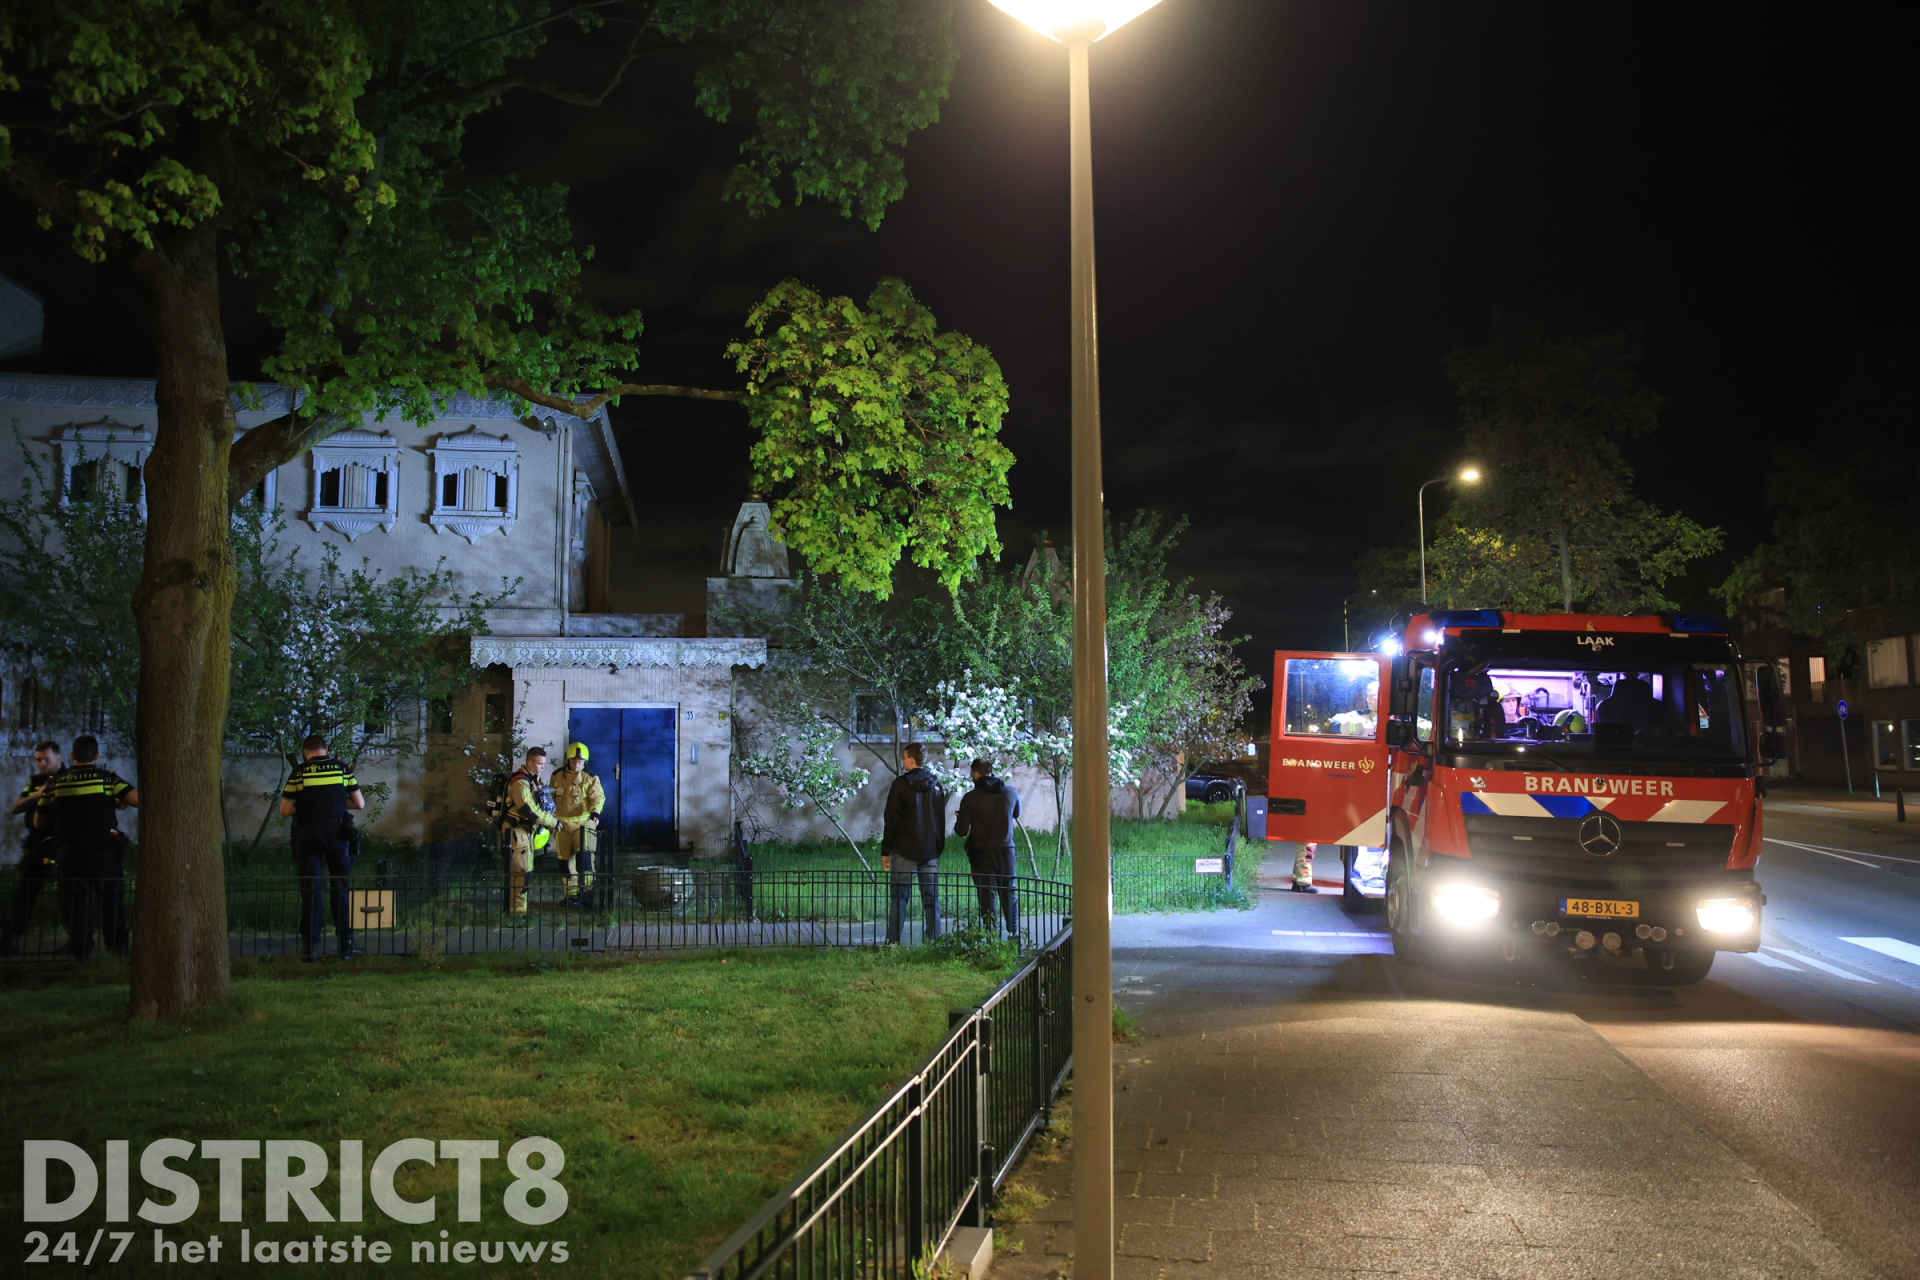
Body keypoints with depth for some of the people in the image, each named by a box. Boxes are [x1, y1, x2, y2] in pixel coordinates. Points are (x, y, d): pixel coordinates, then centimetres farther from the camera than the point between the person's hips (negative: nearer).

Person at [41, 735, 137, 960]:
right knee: (112, 902, 7)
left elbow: (40, 820, 11)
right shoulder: (107, 778, -4)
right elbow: (137, 799, -14)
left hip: (69, 853, 2)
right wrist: (120, 803, 6)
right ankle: (118, 949, 8)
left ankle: (81, 954, 7)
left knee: (77, 905, 8)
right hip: (103, 850, -2)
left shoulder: (56, 782, 5)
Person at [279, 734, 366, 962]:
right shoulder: (341, 768, 4)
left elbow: (285, 811, -2)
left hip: (308, 833, -1)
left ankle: (310, 946, 3)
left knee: (310, 891, 4)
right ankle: (346, 944, 9)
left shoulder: (299, 772, -1)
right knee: (341, 889, 9)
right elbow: (360, 803, 6)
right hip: (338, 833, 1)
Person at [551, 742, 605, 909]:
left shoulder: (590, 778, -2)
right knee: (565, 860, 7)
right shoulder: (558, 776, 8)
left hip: (583, 822, -4)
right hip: (562, 823, 4)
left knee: (584, 856, -17)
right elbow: (552, 797, 21)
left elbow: (598, 797, -10)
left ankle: (587, 893, -15)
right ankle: (571, 894, 17)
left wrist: (595, 811, -28)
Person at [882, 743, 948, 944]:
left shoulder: (901, 784, -7)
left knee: (898, 897, -1)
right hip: (930, 852, 4)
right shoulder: (937, 786, 9)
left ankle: (893, 942, -4)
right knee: (931, 898, 7)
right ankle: (935, 941, 5)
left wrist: (885, 851, -2)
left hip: (904, 852, -4)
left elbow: (891, 821, -8)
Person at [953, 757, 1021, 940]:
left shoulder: (970, 797, -12)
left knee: (987, 896, 3)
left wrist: (959, 818, 13)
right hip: (1007, 849, 3)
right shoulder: (1011, 793, -1)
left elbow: (961, 830, -8)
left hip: (981, 853, -3)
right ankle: (1014, 933, 17)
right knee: (1009, 893, 14)